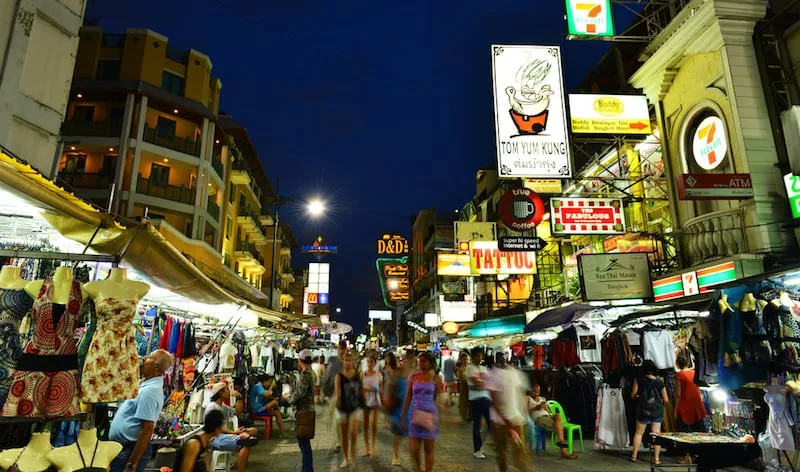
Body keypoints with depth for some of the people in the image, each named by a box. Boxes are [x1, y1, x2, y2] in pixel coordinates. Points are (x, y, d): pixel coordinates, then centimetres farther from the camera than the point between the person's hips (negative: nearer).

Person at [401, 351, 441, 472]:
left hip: (430, 415, -2)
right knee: (413, 449, 3)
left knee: (429, 449, 6)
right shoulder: (413, 377, 3)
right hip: (415, 414, 2)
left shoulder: (435, 379, -2)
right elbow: (408, 397, 7)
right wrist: (403, 415, 6)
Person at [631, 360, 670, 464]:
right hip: (657, 410, 1)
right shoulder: (660, 382, -3)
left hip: (643, 409, -1)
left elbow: (633, 394, -6)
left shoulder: (639, 379, -6)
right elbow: (666, 400, 0)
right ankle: (656, 458, 10)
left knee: (639, 432, 11)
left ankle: (634, 455, 17)